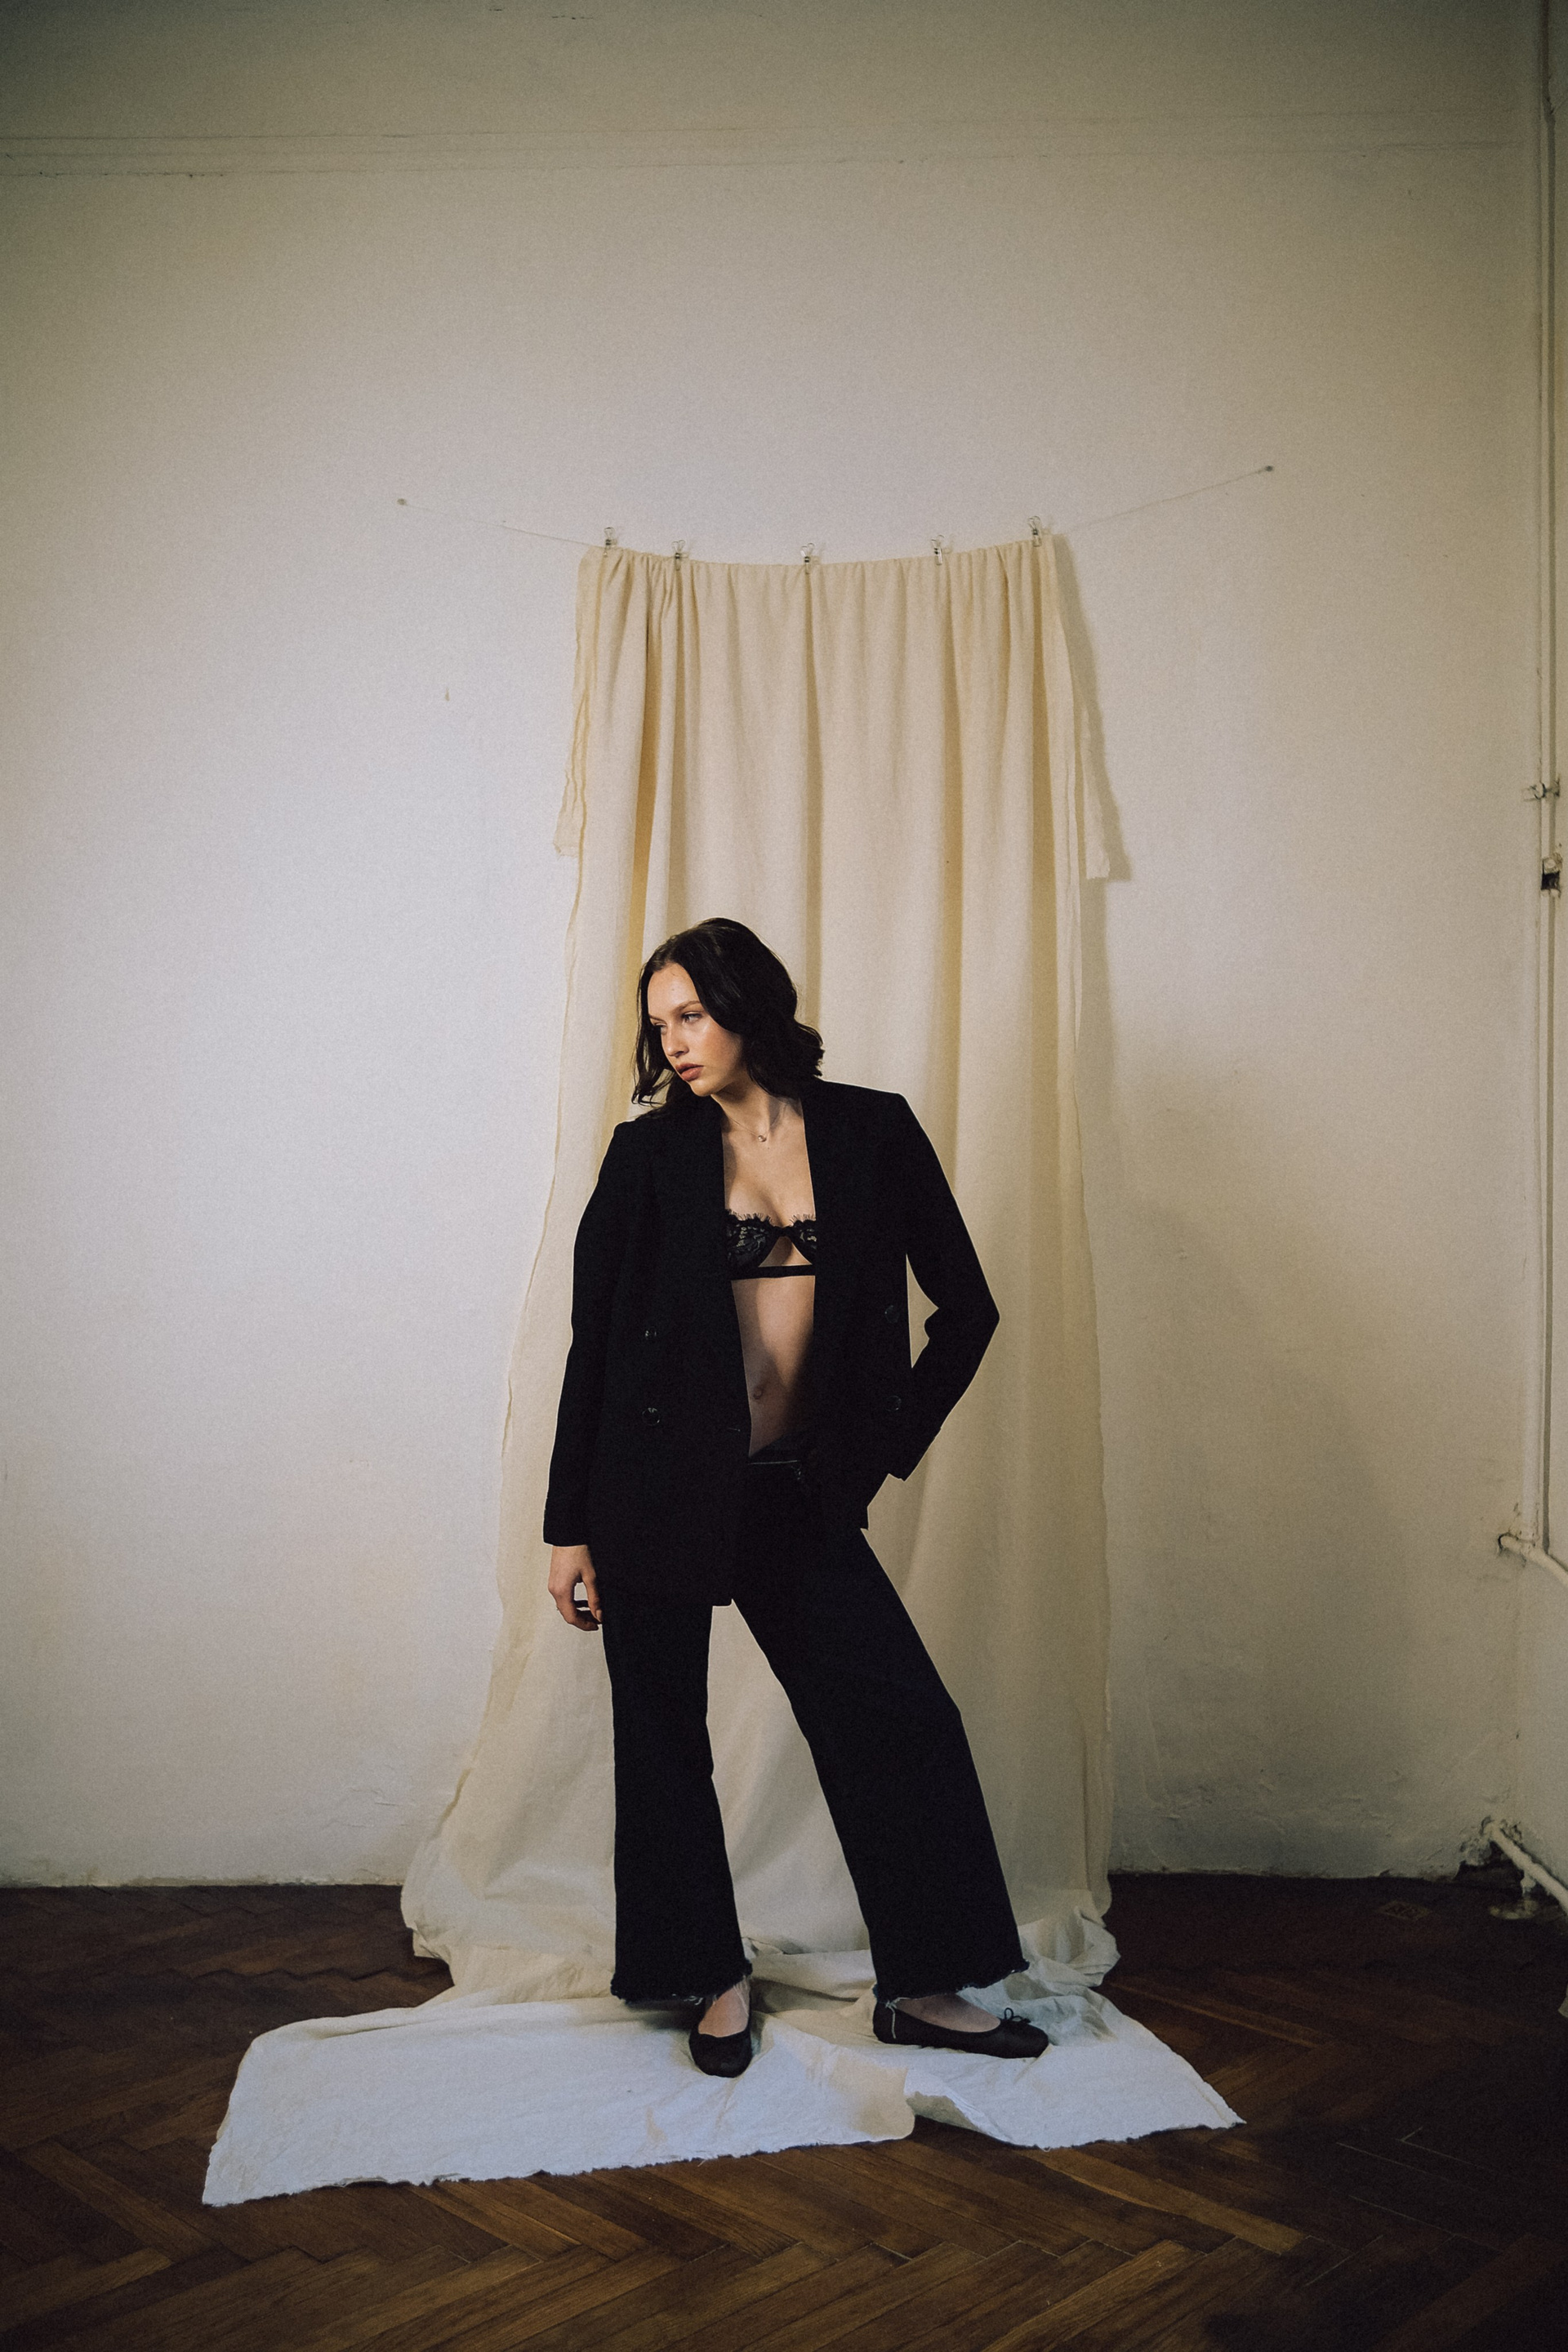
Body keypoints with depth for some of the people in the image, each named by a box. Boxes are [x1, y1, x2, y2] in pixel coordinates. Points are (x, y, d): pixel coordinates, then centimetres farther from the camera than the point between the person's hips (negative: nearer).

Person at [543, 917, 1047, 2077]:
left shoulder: (873, 1131, 1)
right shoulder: (651, 1153, -1)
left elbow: (966, 1305, 7)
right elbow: (592, 1340, 0)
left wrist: (888, 1447, 4)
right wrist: (571, 1524, -1)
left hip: (799, 1492, 1)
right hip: (660, 1483, -1)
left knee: (904, 1720, -1)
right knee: (664, 1734, 7)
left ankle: (922, 1986, 16)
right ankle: (715, 1977, 27)